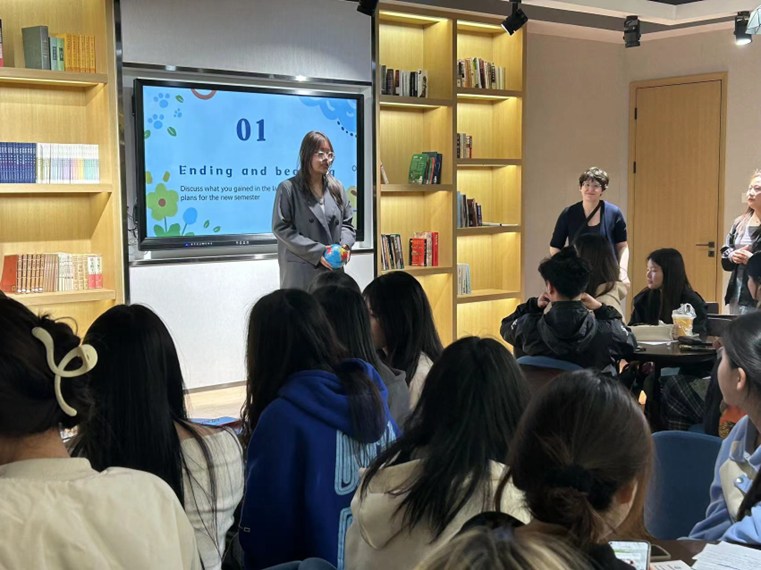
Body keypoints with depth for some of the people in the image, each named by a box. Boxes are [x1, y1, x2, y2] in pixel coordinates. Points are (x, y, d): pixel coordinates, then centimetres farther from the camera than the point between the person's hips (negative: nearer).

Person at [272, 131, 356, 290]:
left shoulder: (336, 187, 13)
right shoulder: (288, 188, -3)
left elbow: (347, 223, 15)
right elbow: (281, 228, -9)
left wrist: (345, 246, -8)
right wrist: (317, 252, -15)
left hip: (333, 268, 5)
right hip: (301, 271, -4)